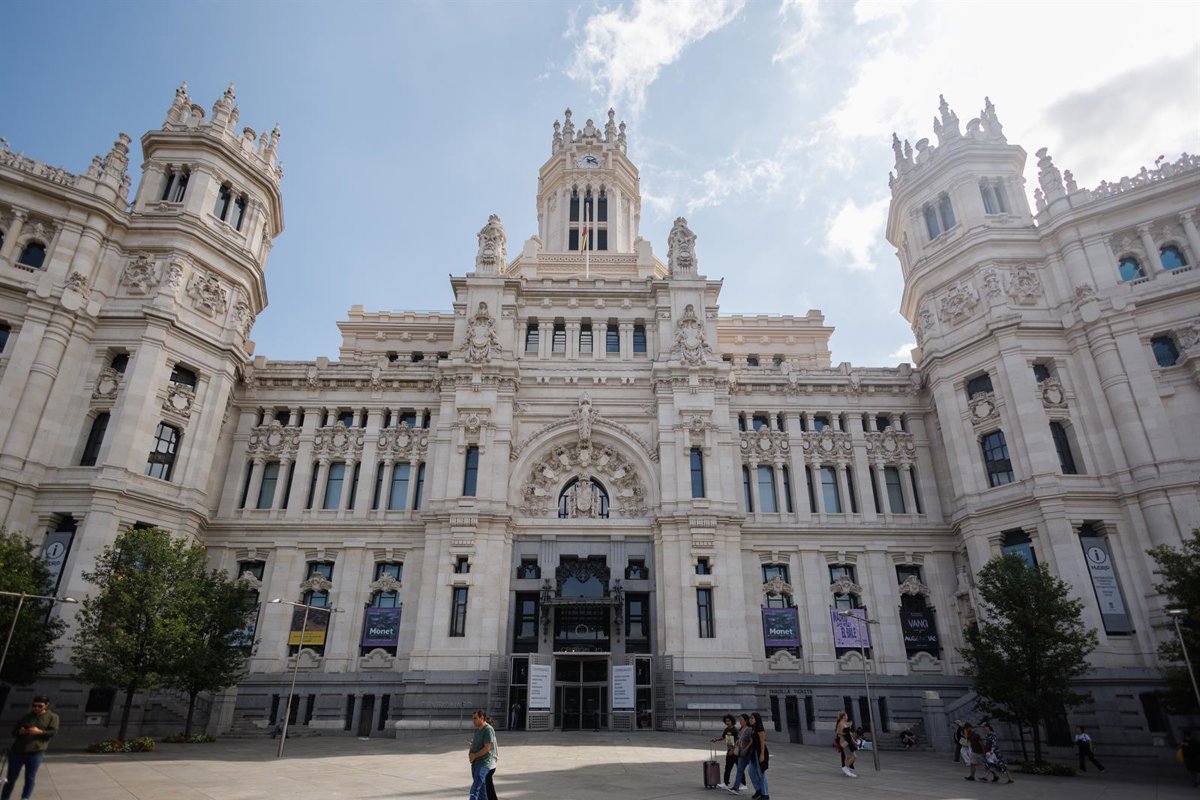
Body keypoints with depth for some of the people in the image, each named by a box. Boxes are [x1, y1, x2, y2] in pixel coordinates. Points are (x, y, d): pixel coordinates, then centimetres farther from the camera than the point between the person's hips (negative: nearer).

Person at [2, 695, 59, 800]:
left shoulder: (52, 717, 5)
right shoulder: (26, 717, 13)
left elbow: (53, 732, -4)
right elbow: (13, 732, 15)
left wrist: (39, 732, -20)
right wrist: (20, 732, -9)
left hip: (36, 753, -3)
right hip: (17, 751, 3)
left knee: (30, 778, -2)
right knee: (11, 778, 8)